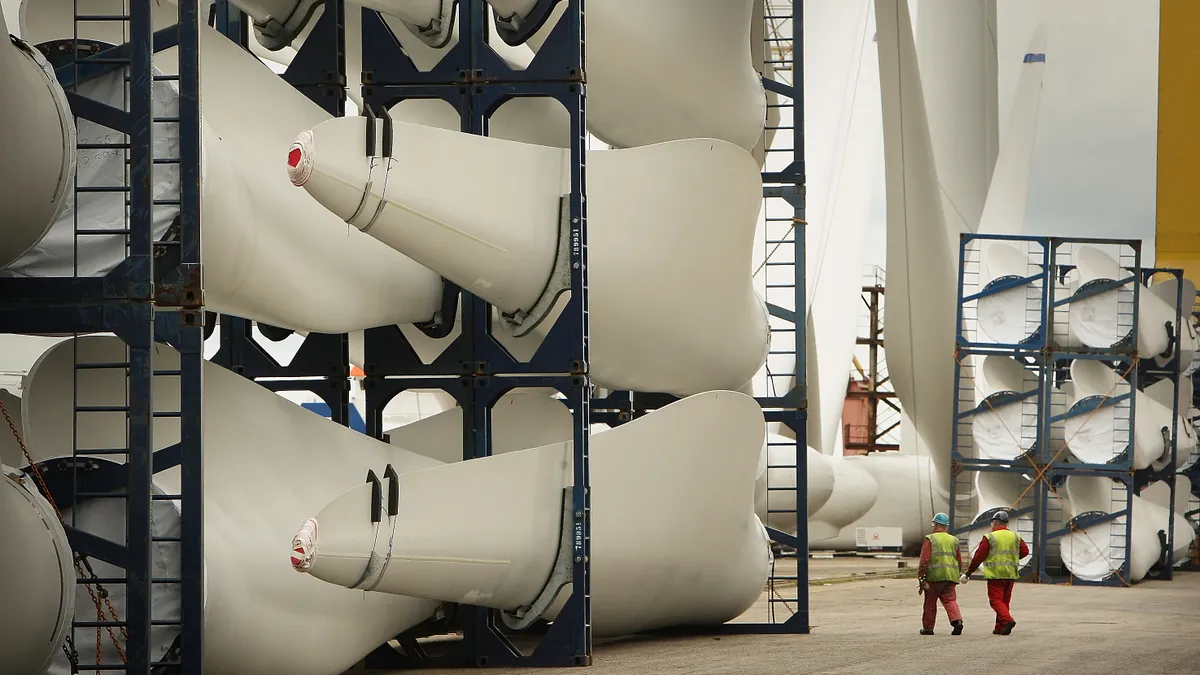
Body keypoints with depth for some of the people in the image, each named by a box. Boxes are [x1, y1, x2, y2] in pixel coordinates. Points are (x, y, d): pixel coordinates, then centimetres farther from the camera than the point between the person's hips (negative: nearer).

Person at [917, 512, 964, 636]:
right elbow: (959, 562, 16)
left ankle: (928, 628, 15)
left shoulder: (930, 539, -4)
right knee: (950, 599, 1)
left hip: (934, 576, -4)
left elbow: (924, 560, -11)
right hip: (951, 577, 4)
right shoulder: (953, 540, 12)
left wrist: (921, 577, -8)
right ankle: (957, 620, -22)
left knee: (930, 602, 8)